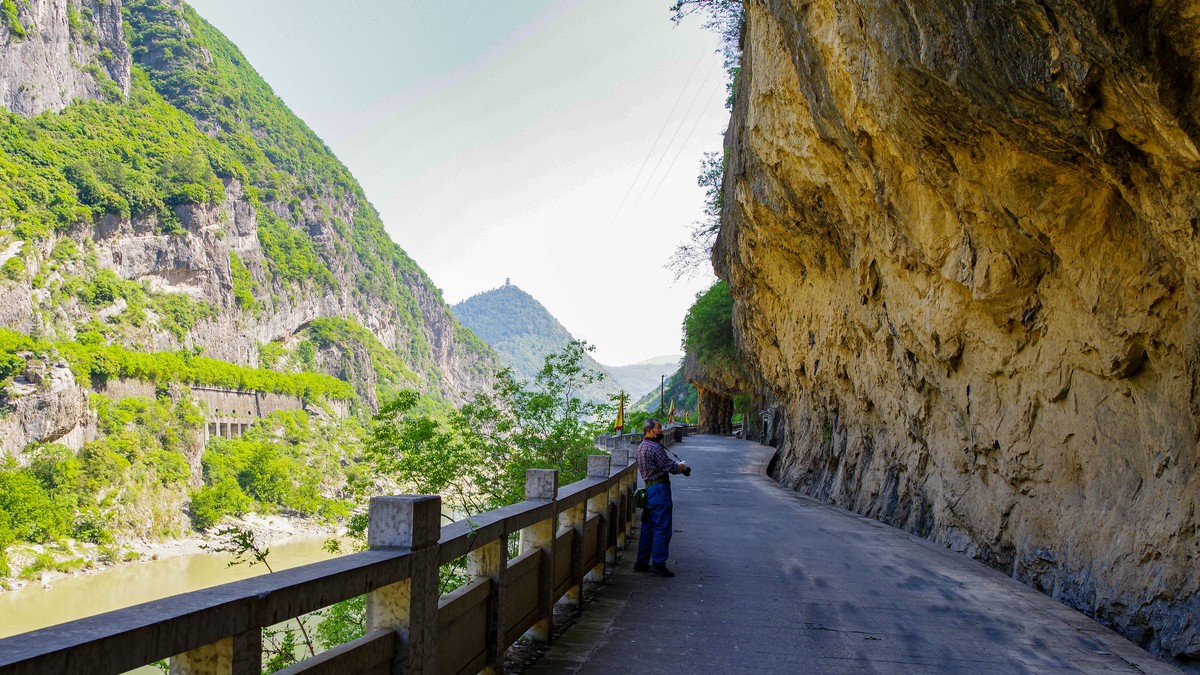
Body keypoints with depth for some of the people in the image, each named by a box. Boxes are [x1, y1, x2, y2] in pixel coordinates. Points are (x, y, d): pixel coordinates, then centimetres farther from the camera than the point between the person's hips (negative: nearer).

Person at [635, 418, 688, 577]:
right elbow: (670, 467, -16)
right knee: (662, 528, -4)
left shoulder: (642, 447, 15)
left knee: (648, 528, 14)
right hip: (659, 489, -10)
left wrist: (676, 465, 5)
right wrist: (682, 466, 3)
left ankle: (642, 562, 19)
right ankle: (658, 564, -2)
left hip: (650, 489, 10)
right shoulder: (654, 447, -17)